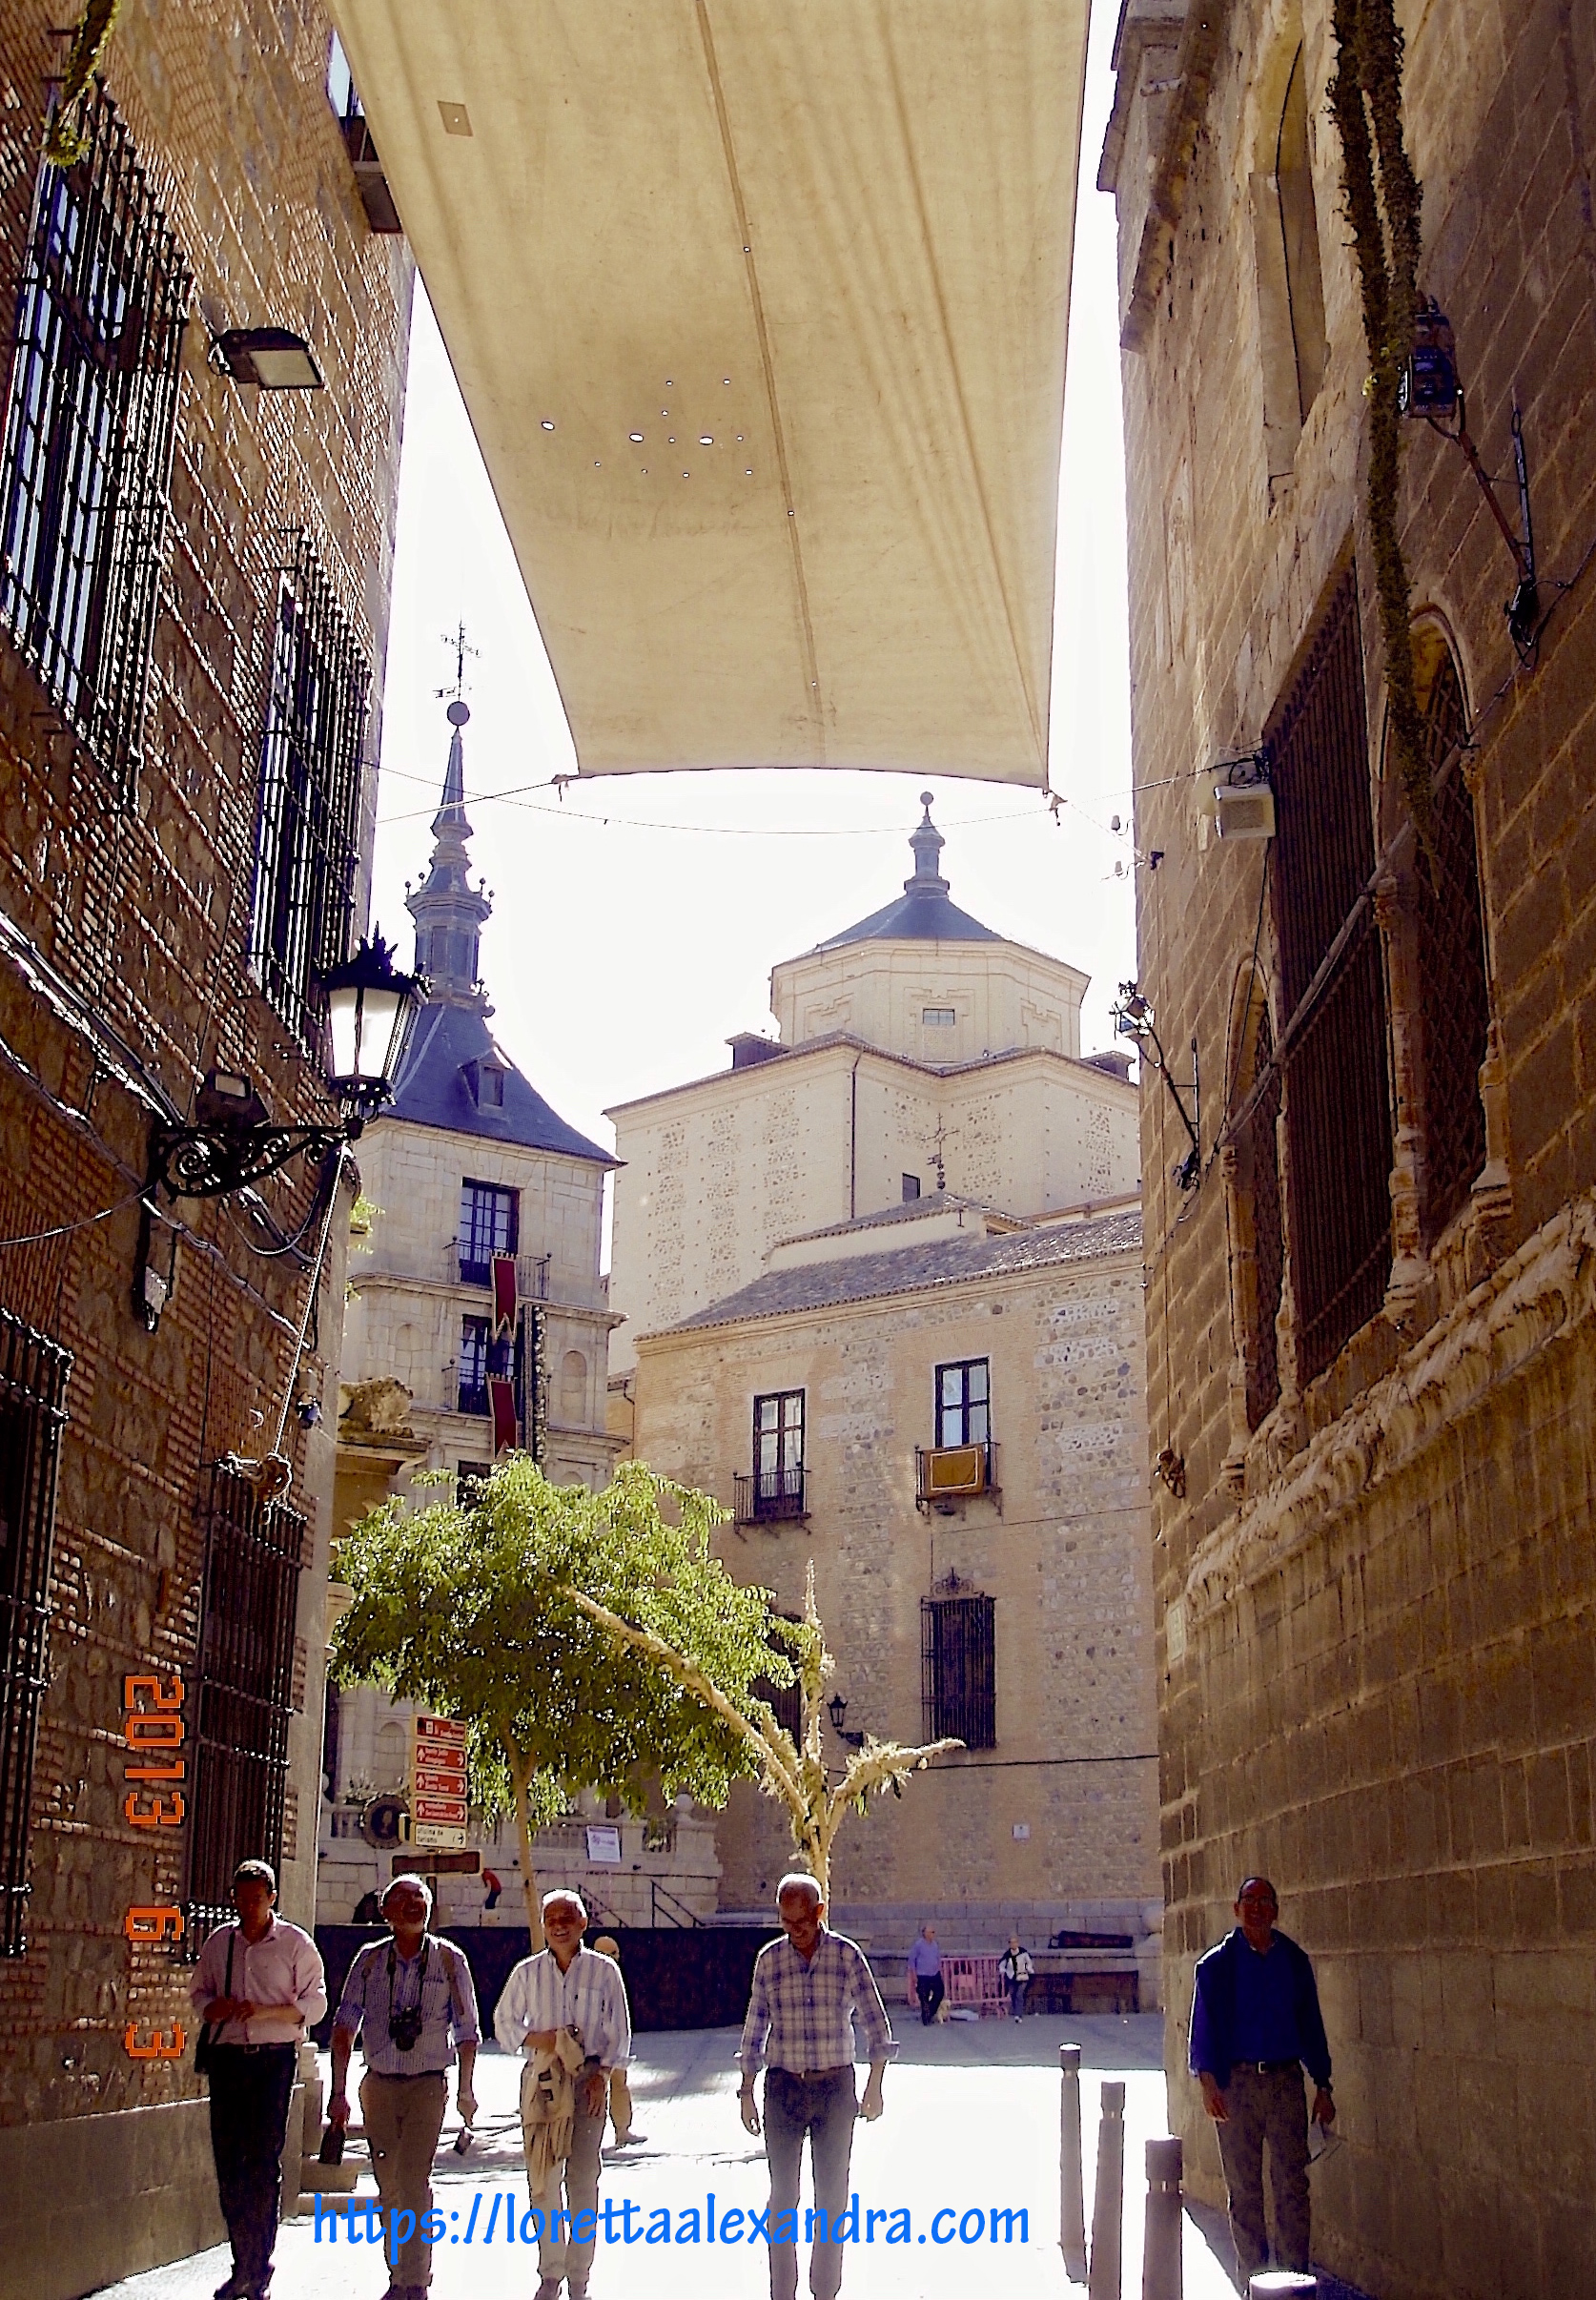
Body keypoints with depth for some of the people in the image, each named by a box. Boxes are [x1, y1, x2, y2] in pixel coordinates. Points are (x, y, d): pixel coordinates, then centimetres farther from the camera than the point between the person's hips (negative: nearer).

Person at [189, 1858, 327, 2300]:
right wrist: (212, 2008, -5)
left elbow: (314, 2003, -1)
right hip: (228, 2056, 4)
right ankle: (243, 2264, 13)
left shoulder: (296, 1944, 1)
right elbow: (200, 1992, 18)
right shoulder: (219, 1941, 11)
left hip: (275, 2059, -4)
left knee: (265, 2160, -5)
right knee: (228, 2160, 2)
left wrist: (267, 2011, -15)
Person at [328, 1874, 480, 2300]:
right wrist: (338, 2090, -4)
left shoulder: (449, 1960, -1)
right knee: (388, 2186, 8)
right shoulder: (370, 1960, 3)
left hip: (427, 2085, -3)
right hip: (379, 2085, 3)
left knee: (413, 2180, -13)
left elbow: (466, 2033, 6)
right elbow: (344, 2028, 2)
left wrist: (466, 2090, 5)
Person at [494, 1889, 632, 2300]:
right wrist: (535, 2039, -7)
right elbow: (503, 2022, 12)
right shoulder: (527, 1972, 5)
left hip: (588, 2081, -1)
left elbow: (619, 2030, 5)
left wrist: (602, 2072, -6)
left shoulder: (603, 1970, 1)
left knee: (583, 2181, -1)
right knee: (542, 2181, 1)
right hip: (540, 2081, 1)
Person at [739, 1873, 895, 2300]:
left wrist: (874, 2086, -5)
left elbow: (875, 2022, 0)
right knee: (783, 2195, 3)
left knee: (832, 2196, 5)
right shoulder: (769, 1959, 2)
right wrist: (747, 2091, 6)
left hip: (835, 2087, -1)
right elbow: (755, 2028, 8)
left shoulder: (847, 1955, -3)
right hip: (784, 2085, 1)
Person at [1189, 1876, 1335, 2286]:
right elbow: (1204, 2025, -2)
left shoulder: (1294, 1961, 9)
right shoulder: (1217, 1964, 3)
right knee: (1244, 2188, 4)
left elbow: (1311, 2025, 13)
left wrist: (1322, 2086, 9)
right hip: (1237, 2082, -1)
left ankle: (1296, 2278, 5)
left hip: (1286, 2080, 1)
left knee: (1293, 2183, -2)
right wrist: (1207, 2079, -15)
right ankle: (1253, 2280, 12)